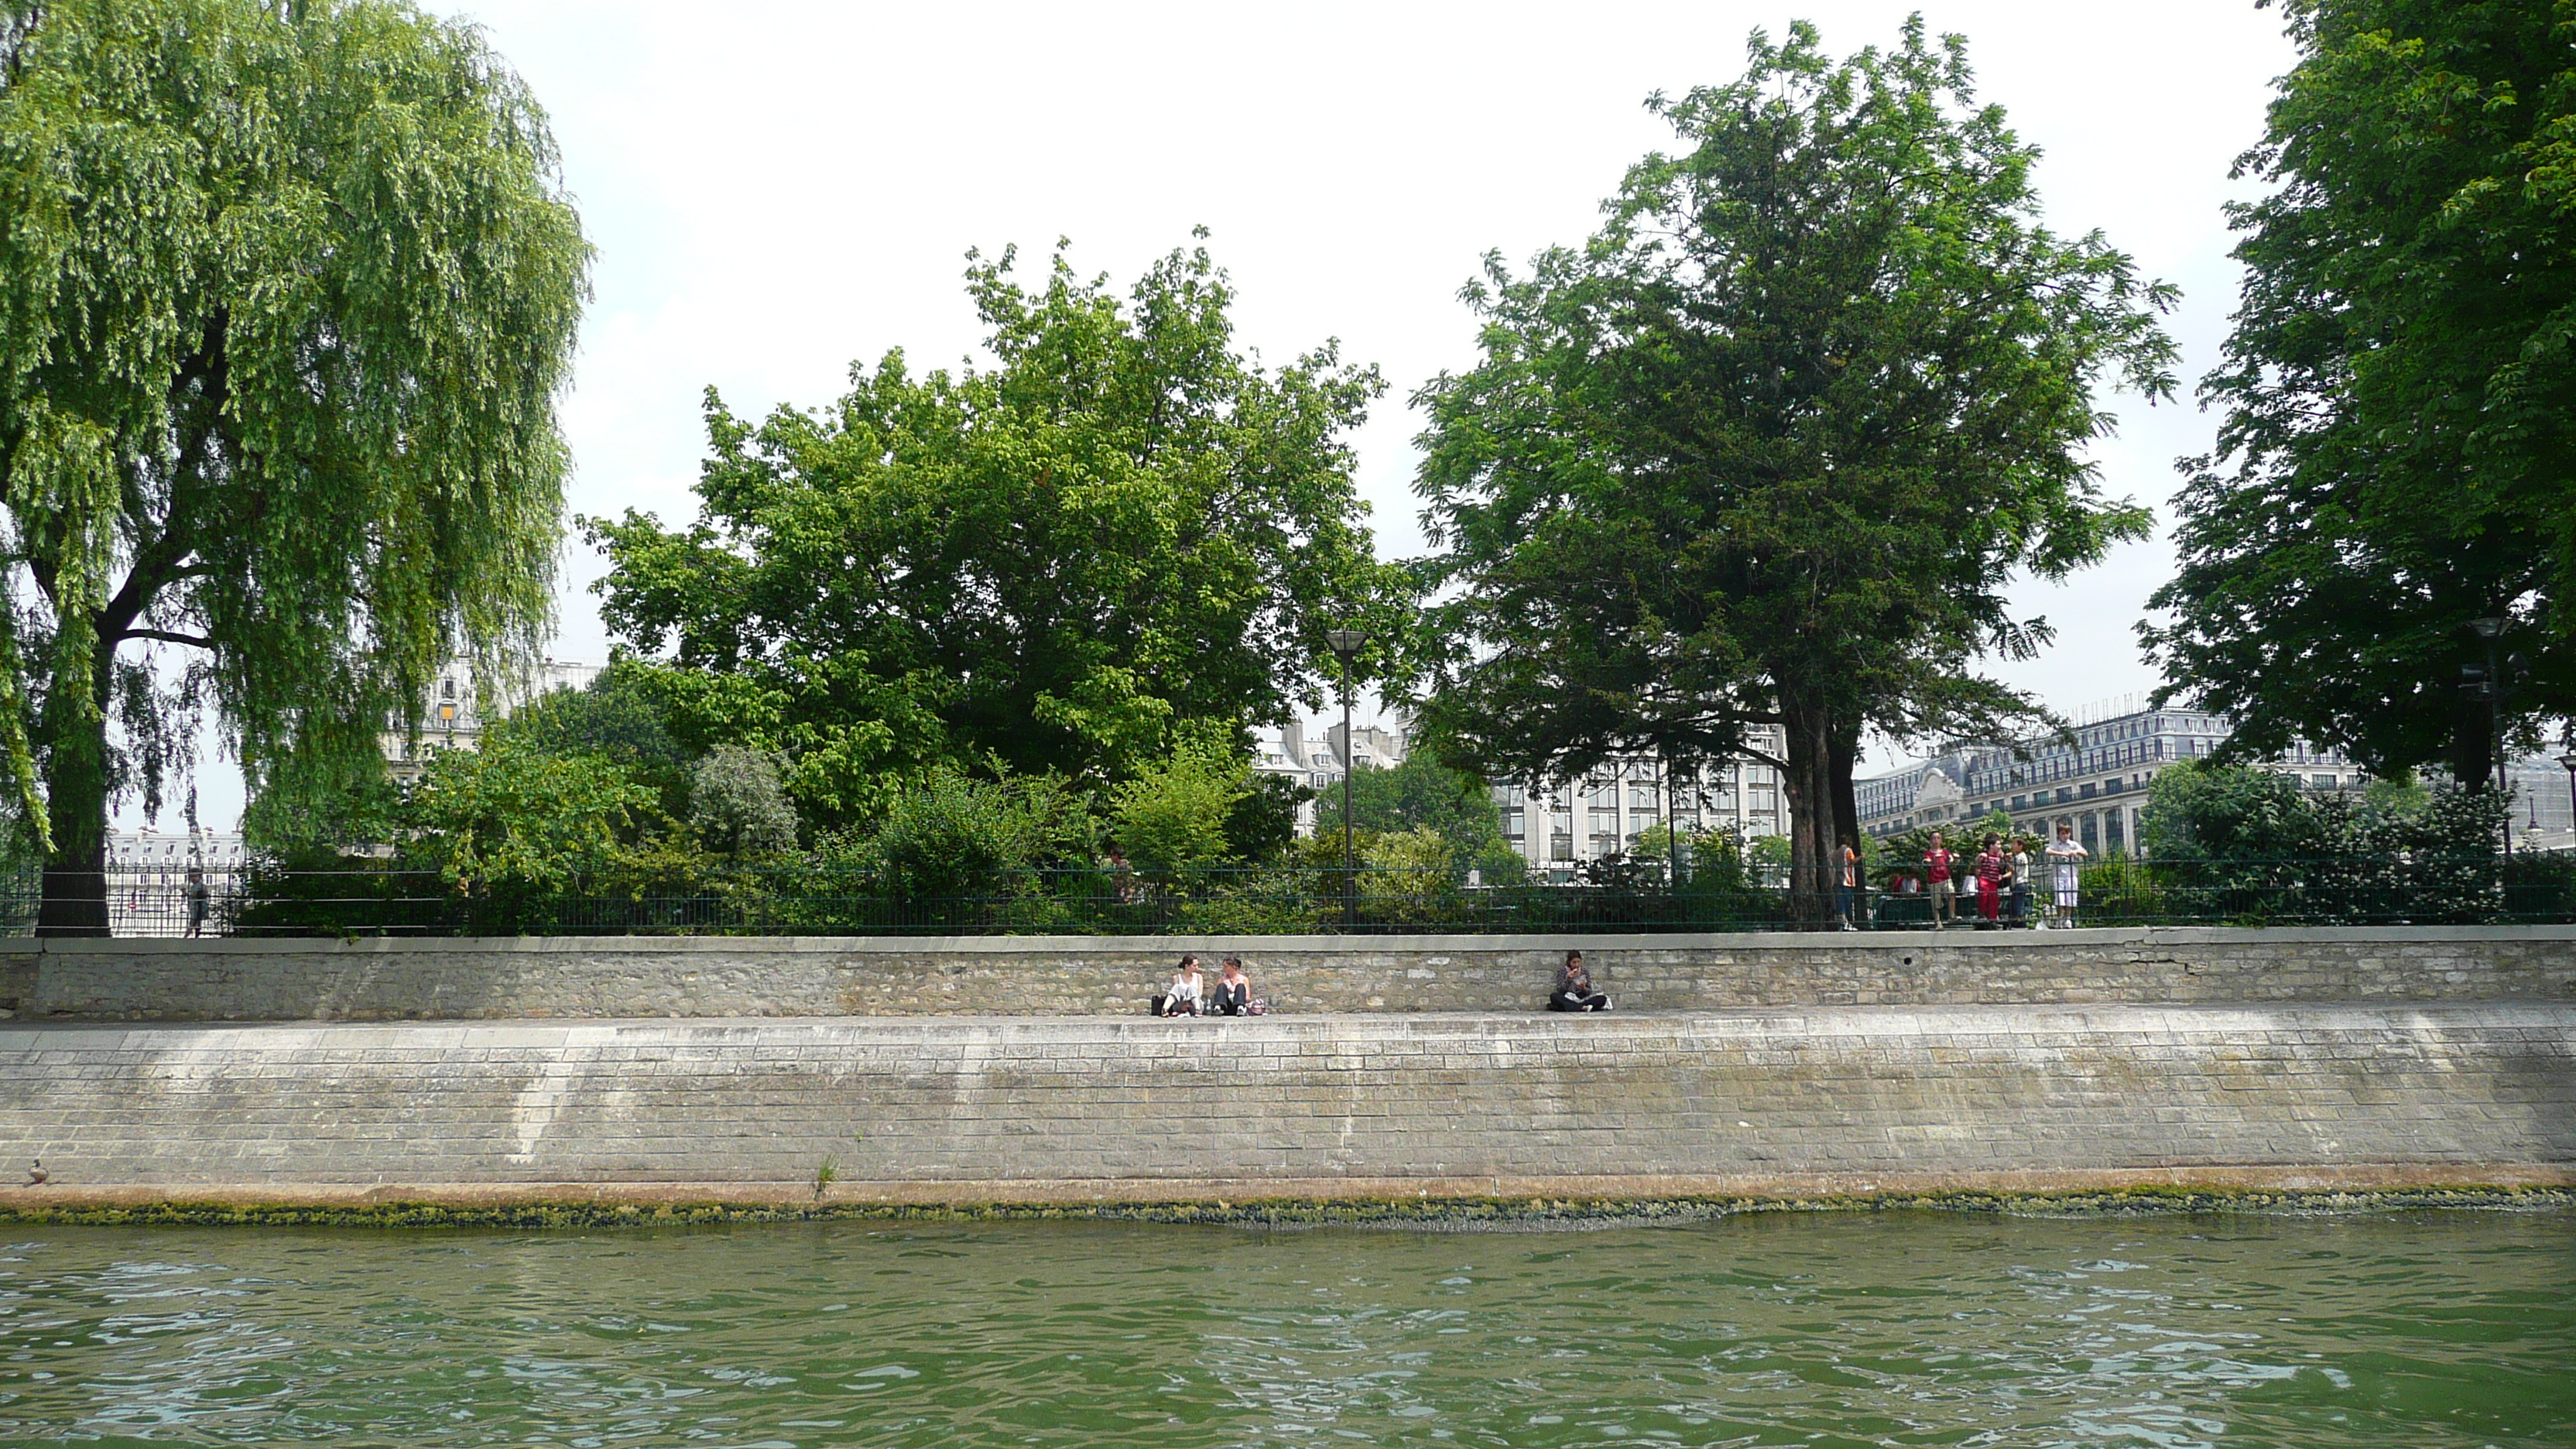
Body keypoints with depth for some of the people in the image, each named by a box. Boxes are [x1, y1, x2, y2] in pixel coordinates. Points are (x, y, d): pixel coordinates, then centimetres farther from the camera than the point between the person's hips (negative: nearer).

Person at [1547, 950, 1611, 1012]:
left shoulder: (1585, 972, 8)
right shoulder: (1562, 972, 3)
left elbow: (1589, 992, 5)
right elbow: (1560, 991, -5)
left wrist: (1584, 989, -17)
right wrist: (1567, 980, -20)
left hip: (1583, 999, 2)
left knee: (1603, 998, -23)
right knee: (1554, 997, -33)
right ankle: (1583, 1008, -40)